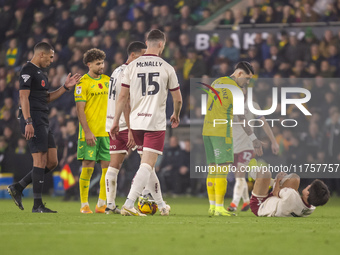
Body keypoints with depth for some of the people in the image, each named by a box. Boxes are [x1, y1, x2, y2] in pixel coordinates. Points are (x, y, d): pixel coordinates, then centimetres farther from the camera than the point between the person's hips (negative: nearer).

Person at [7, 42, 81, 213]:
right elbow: (24, 97, -17)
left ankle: (18, 188, 13)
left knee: (52, 162, 8)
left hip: (43, 123, 10)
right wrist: (28, 122, -24)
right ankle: (37, 205, -6)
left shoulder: (40, 73, 21)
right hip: (34, 121, -10)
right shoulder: (28, 71, -9)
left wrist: (65, 87, 16)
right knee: (40, 162, -9)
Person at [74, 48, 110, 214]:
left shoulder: (107, 80, 13)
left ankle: (101, 204, 7)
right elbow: (80, 109, -10)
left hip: (106, 132, 6)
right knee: (88, 166, -5)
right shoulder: (83, 82, -5)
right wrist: (87, 131, -17)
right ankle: (84, 205, 2)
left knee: (108, 167, 0)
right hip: (90, 132, -6)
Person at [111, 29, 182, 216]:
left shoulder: (132, 66, 3)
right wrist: (176, 116, 26)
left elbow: (123, 97, 3)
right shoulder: (166, 68, -1)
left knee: (147, 163, 18)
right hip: (156, 123, -4)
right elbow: (178, 99, 7)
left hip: (136, 122, 4)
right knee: (147, 166, -8)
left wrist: (116, 121, 10)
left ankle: (160, 204, 25)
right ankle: (129, 204, -21)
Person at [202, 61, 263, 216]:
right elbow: (242, 119, -11)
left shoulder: (216, 83, 14)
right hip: (222, 132, -8)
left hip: (207, 130, 8)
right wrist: (254, 140, -6)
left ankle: (212, 207, 10)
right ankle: (219, 208, -9)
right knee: (223, 169, -6)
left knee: (213, 169, 10)